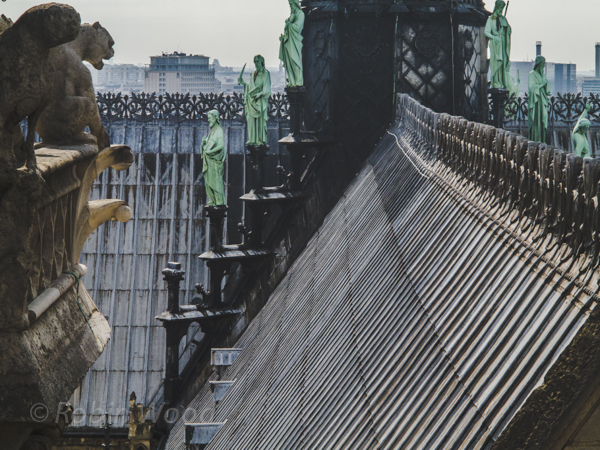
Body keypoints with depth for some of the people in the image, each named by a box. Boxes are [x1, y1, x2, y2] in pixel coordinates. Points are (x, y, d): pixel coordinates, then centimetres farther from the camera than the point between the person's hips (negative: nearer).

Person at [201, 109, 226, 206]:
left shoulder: (219, 130, -9)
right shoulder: (211, 130, 18)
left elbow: (221, 145, -19)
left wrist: (210, 151, -19)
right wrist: (204, 141, 1)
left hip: (215, 159, -9)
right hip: (209, 160, 9)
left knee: (216, 181, -9)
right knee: (208, 182, 8)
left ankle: (220, 201, -7)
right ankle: (212, 201, 13)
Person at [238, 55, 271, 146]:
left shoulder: (265, 73, -3)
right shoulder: (253, 74, 17)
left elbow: (267, 88, -10)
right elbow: (251, 87, 17)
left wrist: (260, 94, -22)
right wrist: (243, 83, 7)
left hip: (261, 100, -6)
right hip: (252, 100, 6)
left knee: (260, 120, -7)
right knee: (251, 120, 2)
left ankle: (261, 140, -6)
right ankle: (252, 140, 5)